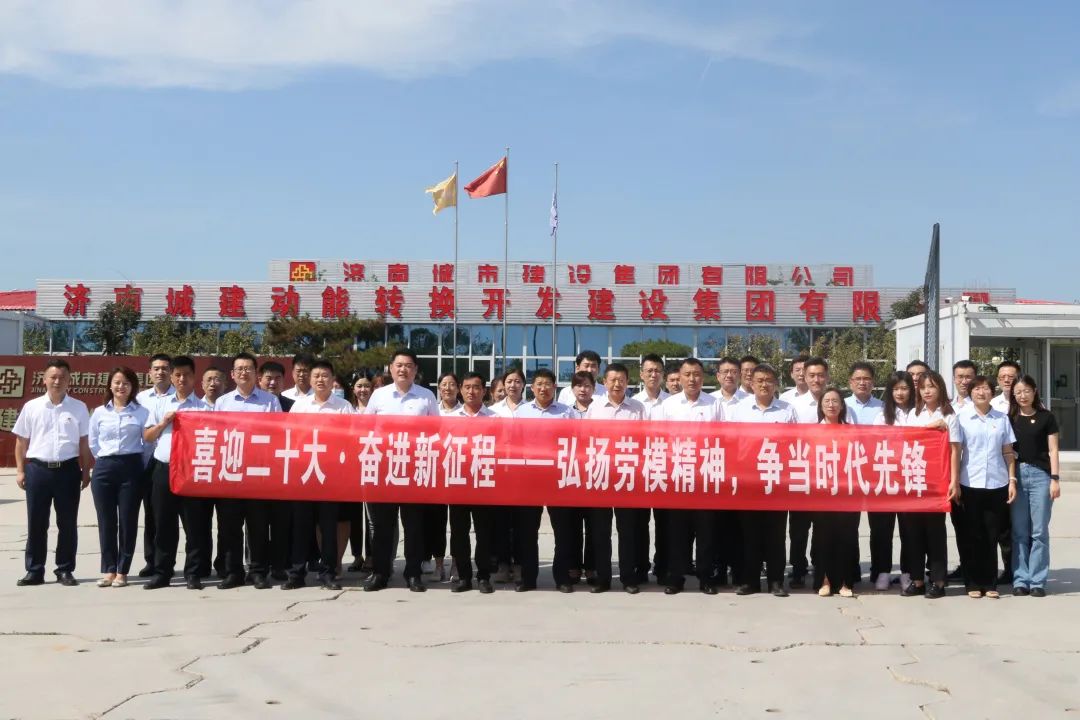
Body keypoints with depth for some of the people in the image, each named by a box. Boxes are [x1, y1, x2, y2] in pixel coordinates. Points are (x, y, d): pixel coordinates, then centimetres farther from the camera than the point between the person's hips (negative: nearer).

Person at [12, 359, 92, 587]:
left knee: (67, 523, 5)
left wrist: (86, 471, 2)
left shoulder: (79, 408, 4)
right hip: (38, 469, 0)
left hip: (68, 470, 0)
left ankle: (65, 570, 14)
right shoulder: (31, 407, 4)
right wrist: (20, 470, 3)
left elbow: (84, 442, 6)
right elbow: (21, 442, 8)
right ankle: (34, 571, 14)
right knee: (36, 523, 5)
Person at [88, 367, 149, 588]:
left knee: (128, 520, 1)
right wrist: (105, 460, 8)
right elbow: (93, 442, 15)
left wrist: (141, 464, -1)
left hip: (131, 468, -2)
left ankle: (122, 571, 9)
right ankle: (108, 570, 12)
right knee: (106, 520, 4)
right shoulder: (99, 412, 9)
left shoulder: (142, 412, 2)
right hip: (104, 468, 2)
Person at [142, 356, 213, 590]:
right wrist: (164, 423, -4)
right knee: (163, 524, 7)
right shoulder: (160, 404, 12)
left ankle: (193, 574, 8)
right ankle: (162, 573, 15)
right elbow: (147, 437, 11)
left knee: (195, 525, 0)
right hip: (164, 469, 3)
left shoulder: (203, 406, 3)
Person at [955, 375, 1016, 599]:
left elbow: (1008, 453, 10)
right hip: (970, 485, -1)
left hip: (997, 485, 1)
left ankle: (990, 583, 14)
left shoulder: (1002, 419, 7)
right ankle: (973, 583, 12)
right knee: (972, 536, 4)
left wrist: (1012, 480, 3)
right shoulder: (962, 419, 2)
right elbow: (955, 452, 2)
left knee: (991, 536, 5)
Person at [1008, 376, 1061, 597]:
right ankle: (1020, 580, 9)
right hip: (1016, 475, 2)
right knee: (1019, 532, 4)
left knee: (1039, 531, -1)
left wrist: (1055, 479, -6)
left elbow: (1052, 450, 2)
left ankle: (1037, 581, 4)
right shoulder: (1009, 419, 10)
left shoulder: (1046, 417, 4)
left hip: (1040, 475, -2)